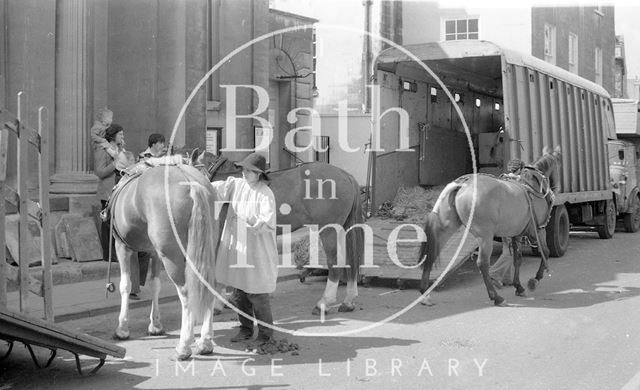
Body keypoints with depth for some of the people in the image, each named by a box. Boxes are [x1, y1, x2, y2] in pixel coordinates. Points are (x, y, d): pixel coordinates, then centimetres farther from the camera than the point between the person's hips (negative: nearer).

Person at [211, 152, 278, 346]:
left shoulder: (265, 194, -12)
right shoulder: (235, 184, 5)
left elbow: (267, 223, -19)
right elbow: (215, 188, -6)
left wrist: (250, 219, -31)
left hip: (258, 249, -6)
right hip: (237, 248, 6)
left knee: (257, 294, 1)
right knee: (239, 293, 13)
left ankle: (266, 332, 17)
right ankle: (246, 329, 28)